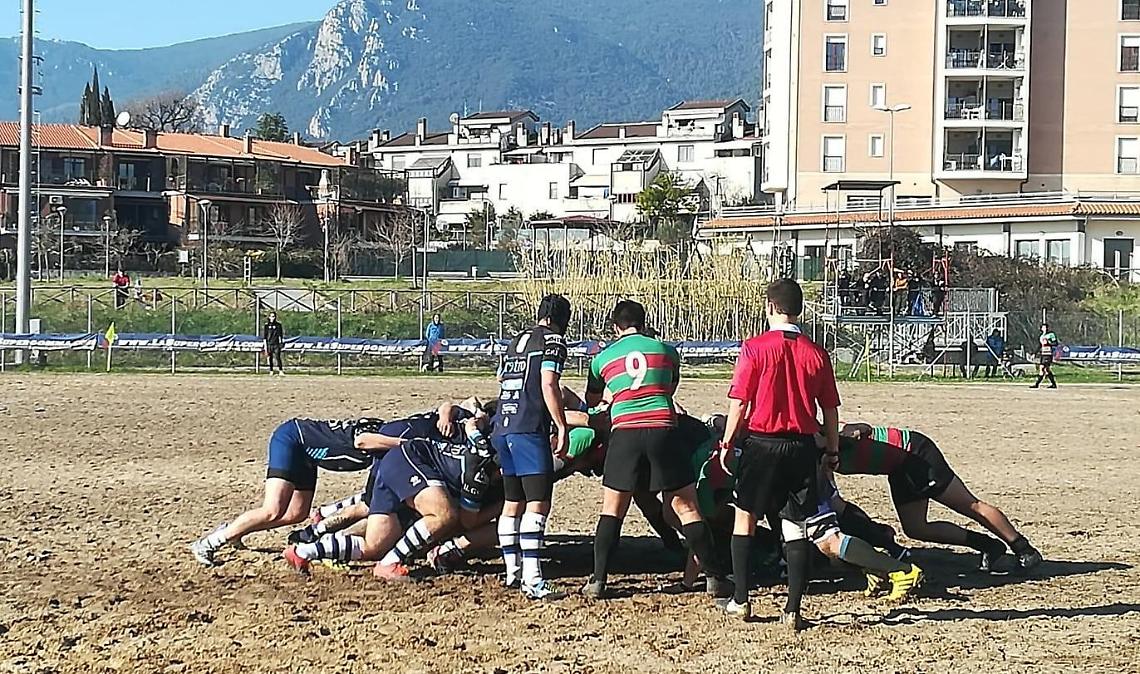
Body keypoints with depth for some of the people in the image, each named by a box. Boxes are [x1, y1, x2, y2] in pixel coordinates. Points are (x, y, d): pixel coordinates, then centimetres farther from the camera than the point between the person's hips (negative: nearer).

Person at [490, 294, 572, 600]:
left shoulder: (516, 341, 22)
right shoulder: (553, 339, 1)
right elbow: (548, 385, -11)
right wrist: (562, 428, -9)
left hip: (502, 429, 8)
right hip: (529, 429, -8)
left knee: (513, 502, 15)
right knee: (538, 503, -12)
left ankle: (513, 571, 18)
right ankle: (532, 578, -22)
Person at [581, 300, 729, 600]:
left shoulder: (603, 358, 14)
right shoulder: (666, 351, 14)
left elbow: (592, 401, 29)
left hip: (624, 432, 0)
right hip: (663, 429, 0)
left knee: (612, 510, 11)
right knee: (687, 507, 7)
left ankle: (598, 581, 5)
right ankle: (715, 577, 7)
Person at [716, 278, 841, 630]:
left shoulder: (755, 348, -7)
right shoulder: (816, 353, 2)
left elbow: (739, 402, -7)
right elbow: (830, 409, 6)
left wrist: (727, 443, 3)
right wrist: (832, 449, 17)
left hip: (761, 443, -2)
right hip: (802, 446, 2)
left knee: (745, 518, 13)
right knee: (797, 528, 6)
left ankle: (741, 601, 14)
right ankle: (794, 609, 2)